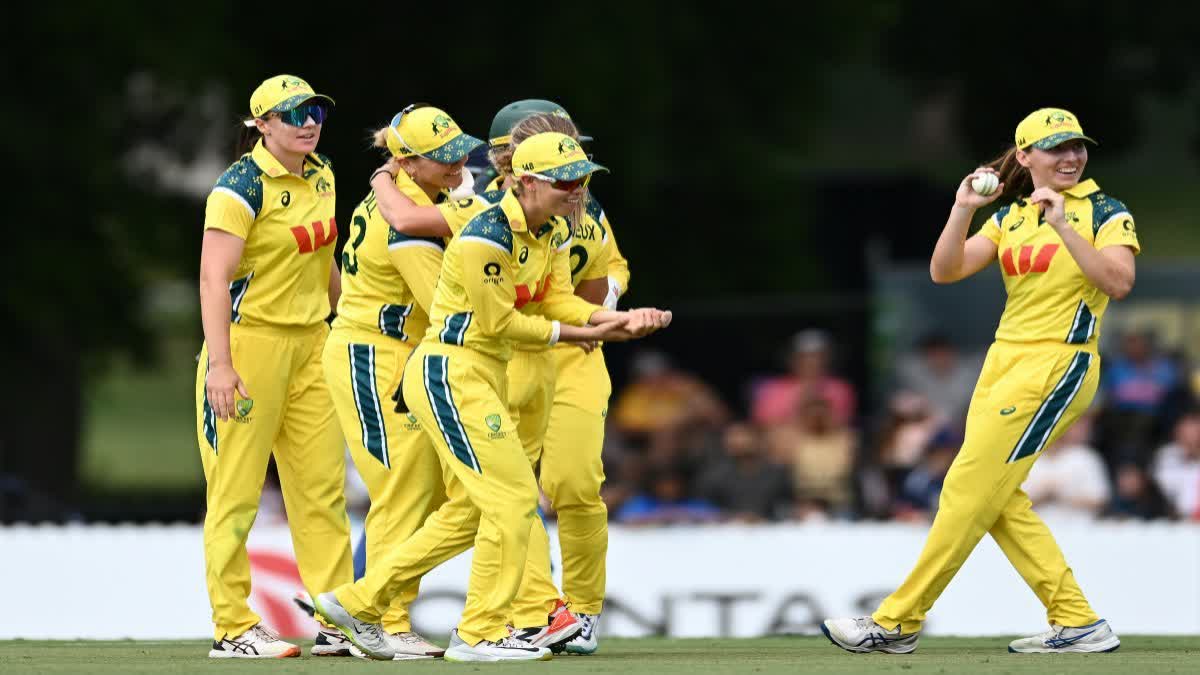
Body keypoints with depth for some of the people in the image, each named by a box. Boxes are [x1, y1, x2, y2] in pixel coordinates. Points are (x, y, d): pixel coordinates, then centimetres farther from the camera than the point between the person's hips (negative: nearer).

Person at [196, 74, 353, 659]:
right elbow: (213, 278, -19)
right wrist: (218, 364, -26)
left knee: (323, 485, 7)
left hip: (310, 343, 8)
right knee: (237, 490, -2)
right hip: (249, 342, -8)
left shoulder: (321, 178, 10)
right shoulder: (243, 186, -14)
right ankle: (232, 628, 2)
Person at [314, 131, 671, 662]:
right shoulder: (487, 235, -22)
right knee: (514, 497, -11)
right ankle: (480, 633, -1)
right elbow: (498, 322, -19)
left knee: (471, 510, 17)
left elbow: (559, 301, 4)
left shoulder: (553, 233, 7)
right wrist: (574, 333, -14)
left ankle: (358, 600, 25)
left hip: (488, 375, 10)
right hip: (449, 373, -10)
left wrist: (620, 320, -11)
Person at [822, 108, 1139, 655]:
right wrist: (962, 210, -9)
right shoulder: (1010, 217, 14)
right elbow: (944, 271, 5)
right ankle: (1076, 622, 6)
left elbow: (1119, 282, -18)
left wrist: (1062, 225, -22)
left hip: (1056, 364, -8)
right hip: (1004, 361, 8)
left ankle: (897, 623, -5)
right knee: (994, 498, 3)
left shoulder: (1103, 212, -2)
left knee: (970, 488, -9)